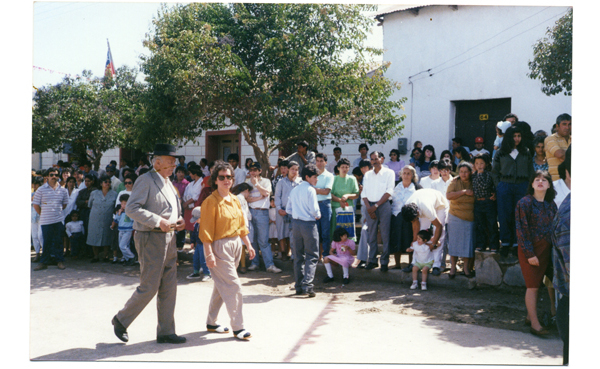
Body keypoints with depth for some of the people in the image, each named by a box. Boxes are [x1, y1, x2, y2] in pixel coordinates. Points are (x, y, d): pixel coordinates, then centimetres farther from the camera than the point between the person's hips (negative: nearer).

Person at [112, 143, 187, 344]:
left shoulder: (168, 183, 17)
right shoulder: (146, 180, -10)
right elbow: (131, 208, -19)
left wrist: (180, 219, 5)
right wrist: (158, 221, -23)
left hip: (169, 238, 9)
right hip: (151, 239, -8)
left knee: (169, 288, 9)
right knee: (149, 288, -4)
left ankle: (166, 332, 18)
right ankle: (121, 320, 18)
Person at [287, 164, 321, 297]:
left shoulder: (294, 190, 12)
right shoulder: (310, 190, -10)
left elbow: (288, 209, 14)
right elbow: (314, 210, -16)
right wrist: (318, 215, 3)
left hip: (295, 223, 7)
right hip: (308, 224, -7)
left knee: (298, 256, 12)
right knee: (312, 256, -1)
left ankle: (299, 286, 14)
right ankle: (307, 285, -12)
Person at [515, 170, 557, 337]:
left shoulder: (551, 204, 8)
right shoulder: (525, 203, -9)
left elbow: (555, 228, 13)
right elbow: (522, 230, -12)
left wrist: (553, 250, 3)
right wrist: (529, 253, -15)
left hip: (546, 249, 5)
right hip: (529, 249, -5)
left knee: (536, 284, 11)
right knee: (532, 286, -4)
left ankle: (530, 317, 23)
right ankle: (535, 324, 0)